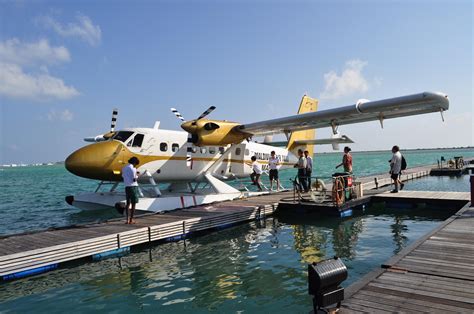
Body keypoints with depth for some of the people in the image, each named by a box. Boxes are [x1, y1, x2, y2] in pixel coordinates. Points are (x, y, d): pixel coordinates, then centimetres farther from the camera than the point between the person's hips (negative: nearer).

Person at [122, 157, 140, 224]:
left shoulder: (124, 168, 13)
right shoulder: (133, 169, -10)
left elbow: (123, 177, 17)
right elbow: (134, 180, -15)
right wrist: (137, 176, 6)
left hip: (126, 187, 7)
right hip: (133, 186, -7)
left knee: (128, 203, 11)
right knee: (133, 203, 1)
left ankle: (127, 219, 5)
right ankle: (131, 220, 2)